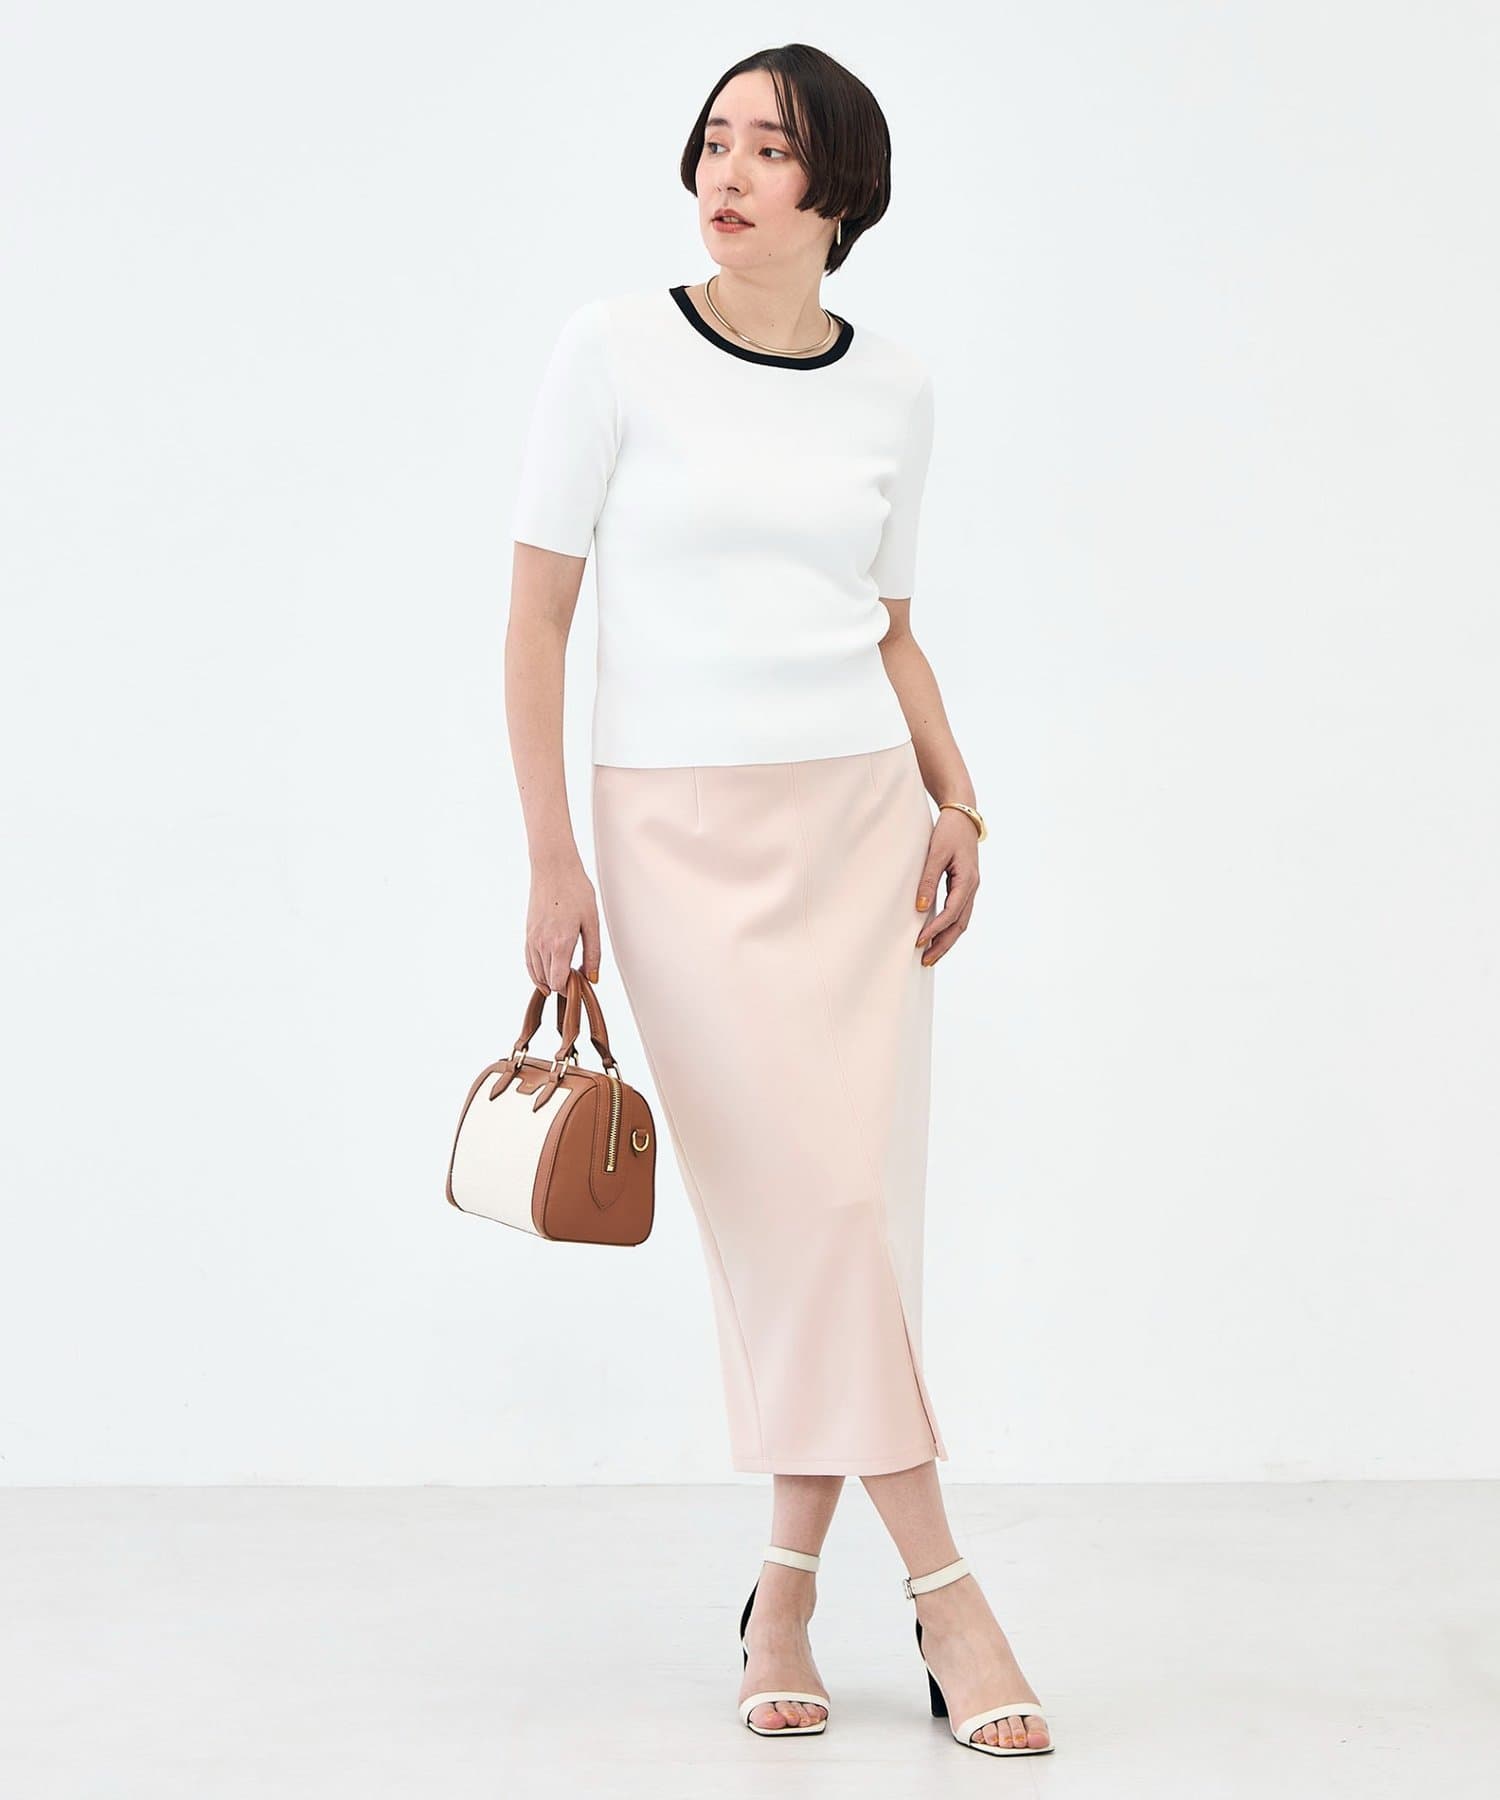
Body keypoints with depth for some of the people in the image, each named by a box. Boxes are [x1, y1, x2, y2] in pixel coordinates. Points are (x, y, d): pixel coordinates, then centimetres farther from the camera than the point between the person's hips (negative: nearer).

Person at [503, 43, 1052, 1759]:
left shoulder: (893, 390, 7)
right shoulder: (615, 348, -3)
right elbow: (537, 609, -2)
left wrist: (953, 800, 2)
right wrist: (551, 859, -7)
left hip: (857, 816, 3)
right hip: (678, 828, -3)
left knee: (852, 1201, 1)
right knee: (801, 1200, -7)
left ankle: (786, 1591, 15)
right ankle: (939, 1585, 3)